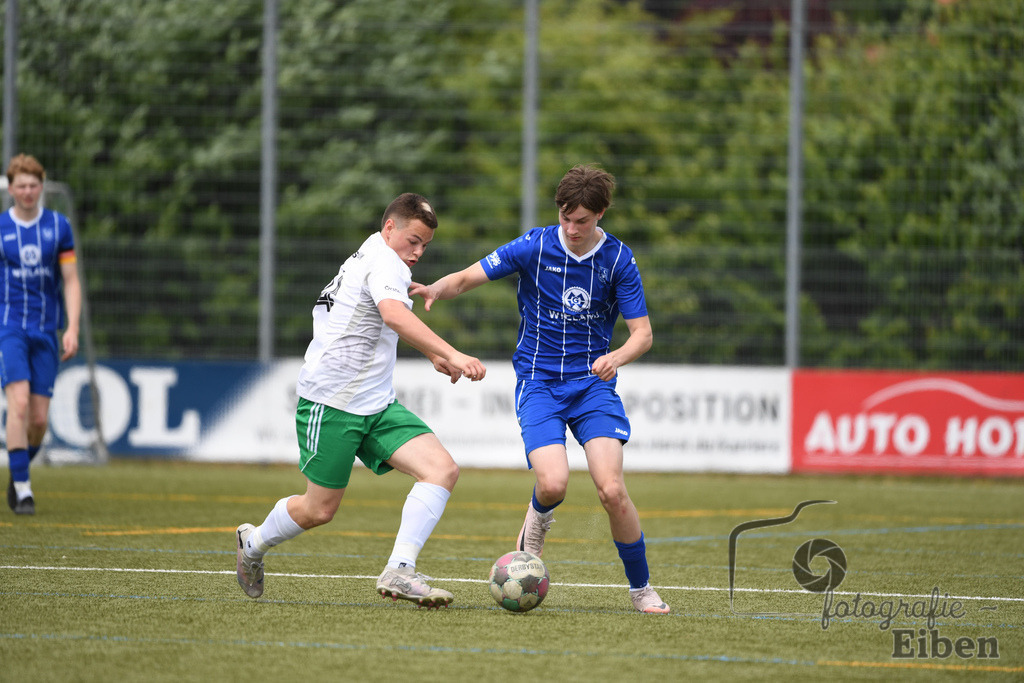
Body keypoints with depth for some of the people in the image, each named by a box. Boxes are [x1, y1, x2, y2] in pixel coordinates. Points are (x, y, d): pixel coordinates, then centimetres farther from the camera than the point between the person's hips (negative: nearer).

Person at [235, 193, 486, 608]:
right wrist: (451, 355, -46)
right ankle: (253, 543, 31)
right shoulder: (384, 262, -14)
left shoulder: (369, 258, 17)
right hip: (331, 401, -10)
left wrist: (434, 354, 40)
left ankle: (398, 573, -19)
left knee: (442, 469, -11)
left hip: (377, 404, 10)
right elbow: (394, 316, -36)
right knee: (319, 510, 1)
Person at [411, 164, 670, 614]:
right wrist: (435, 290, -25)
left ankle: (641, 588, 2)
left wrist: (617, 356, -23)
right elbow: (467, 278, -2)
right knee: (554, 483, -22)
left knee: (611, 489, -16)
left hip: (593, 383, 1)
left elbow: (643, 333, -1)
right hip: (538, 384, -1)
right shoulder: (534, 247, -6)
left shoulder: (618, 260, -4)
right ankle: (538, 518, 17)